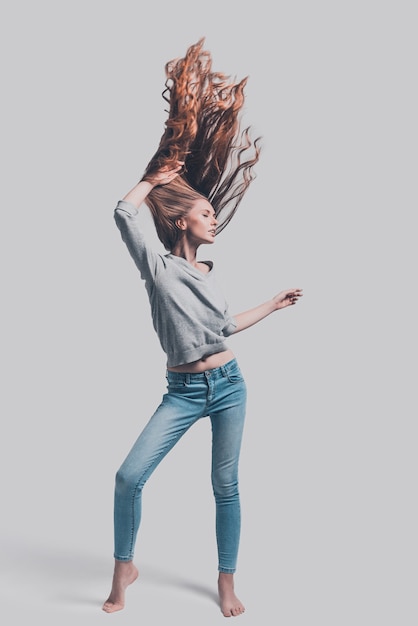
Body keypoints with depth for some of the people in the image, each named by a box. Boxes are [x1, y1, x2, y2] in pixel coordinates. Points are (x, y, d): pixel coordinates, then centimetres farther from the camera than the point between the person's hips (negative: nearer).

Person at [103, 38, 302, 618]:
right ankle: (125, 569, 13)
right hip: (183, 392, -4)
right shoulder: (159, 268, -4)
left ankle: (227, 582, 24)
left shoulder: (207, 273, 12)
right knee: (129, 477, -11)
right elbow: (123, 212, -15)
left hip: (229, 385, 4)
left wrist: (272, 305, 30)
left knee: (226, 486, 9)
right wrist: (160, 174, 0)